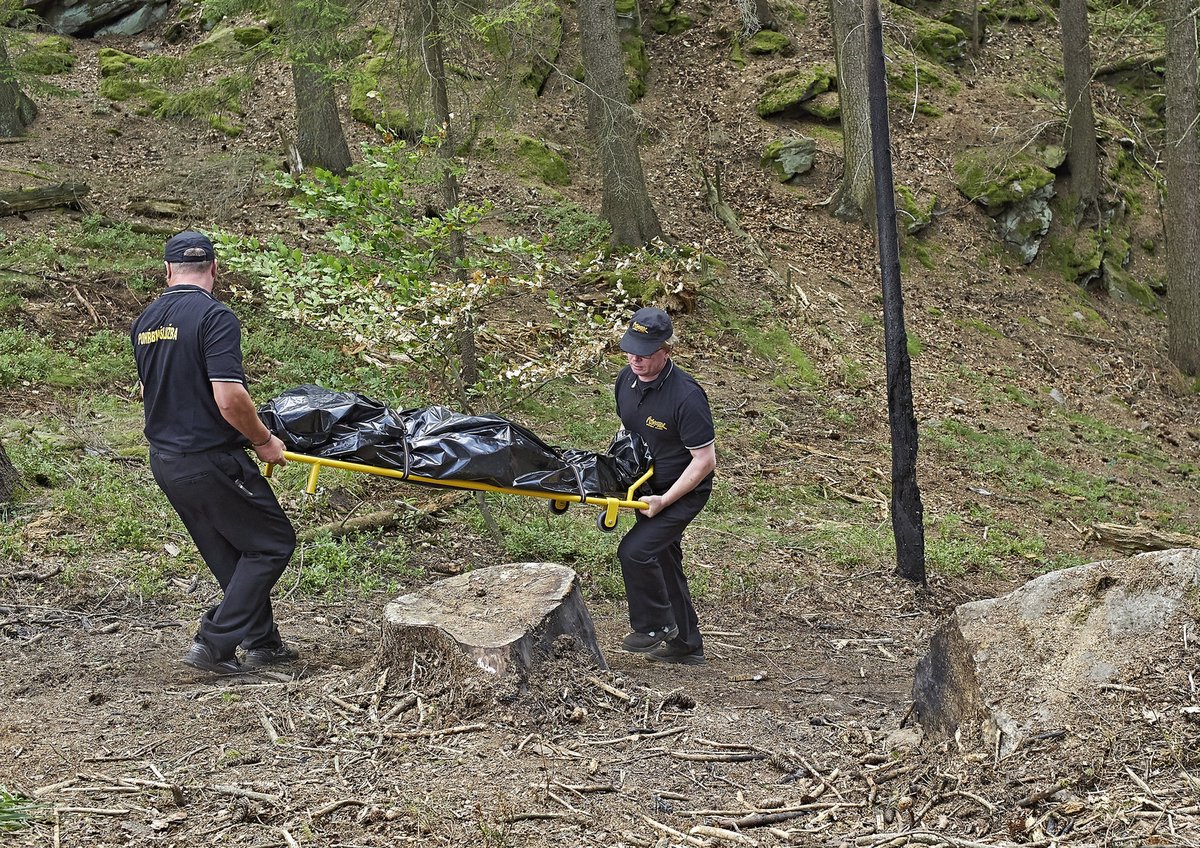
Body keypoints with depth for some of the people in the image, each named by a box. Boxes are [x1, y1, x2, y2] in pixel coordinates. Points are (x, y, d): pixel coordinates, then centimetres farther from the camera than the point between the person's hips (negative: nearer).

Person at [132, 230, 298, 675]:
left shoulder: (144, 322, 8)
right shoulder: (214, 317, -17)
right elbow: (230, 399, -24)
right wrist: (264, 441, -9)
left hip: (165, 460, 8)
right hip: (210, 459, -8)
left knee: (233, 555, 19)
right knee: (272, 543, 4)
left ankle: (263, 643, 24)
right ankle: (214, 643, -2)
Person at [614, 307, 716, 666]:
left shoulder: (685, 396, -28)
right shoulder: (626, 379, -4)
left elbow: (705, 460, -24)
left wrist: (664, 501, -24)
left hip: (684, 492, -8)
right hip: (647, 487, 8)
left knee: (635, 551, -21)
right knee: (663, 560, 15)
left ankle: (655, 626, 1)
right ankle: (686, 645, 29)